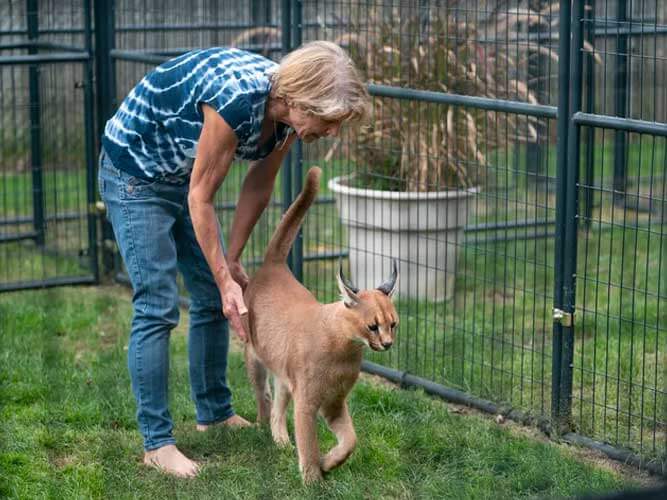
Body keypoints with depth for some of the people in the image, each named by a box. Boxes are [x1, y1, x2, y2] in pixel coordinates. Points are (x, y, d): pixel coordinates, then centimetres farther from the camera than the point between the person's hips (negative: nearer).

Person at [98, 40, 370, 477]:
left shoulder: (286, 111, -12)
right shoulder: (236, 98, -36)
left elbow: (258, 188, 2)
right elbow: (201, 199, -26)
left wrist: (232, 261, 5)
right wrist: (226, 280, -21)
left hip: (182, 177, 8)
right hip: (134, 173, -8)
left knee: (213, 301, 11)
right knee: (158, 306, -11)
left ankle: (215, 413, 27)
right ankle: (156, 443, -4)